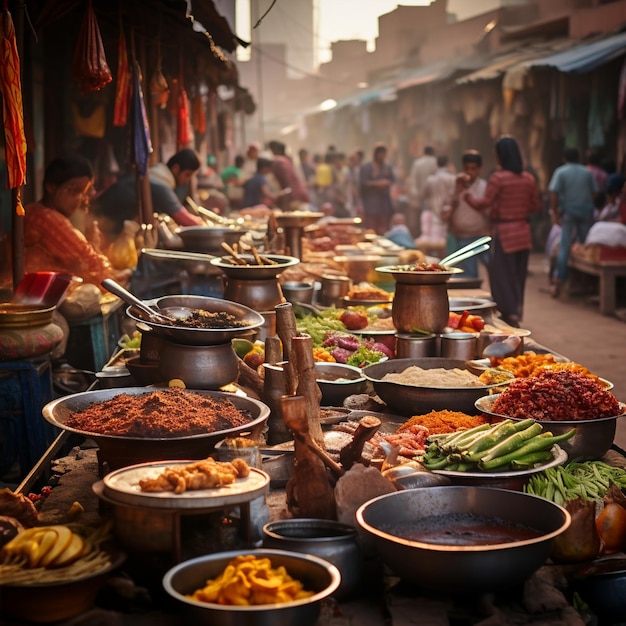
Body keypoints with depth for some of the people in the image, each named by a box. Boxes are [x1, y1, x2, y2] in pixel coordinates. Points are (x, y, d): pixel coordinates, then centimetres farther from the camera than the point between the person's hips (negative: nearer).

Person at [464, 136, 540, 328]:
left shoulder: (497, 178, -14)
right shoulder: (529, 179, 3)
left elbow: (484, 204, -16)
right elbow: (535, 206, 8)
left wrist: (468, 197, 1)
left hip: (503, 233, -6)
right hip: (523, 232, 6)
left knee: (502, 274, 1)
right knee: (519, 274, 15)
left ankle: (510, 313, -7)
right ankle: (517, 311, 25)